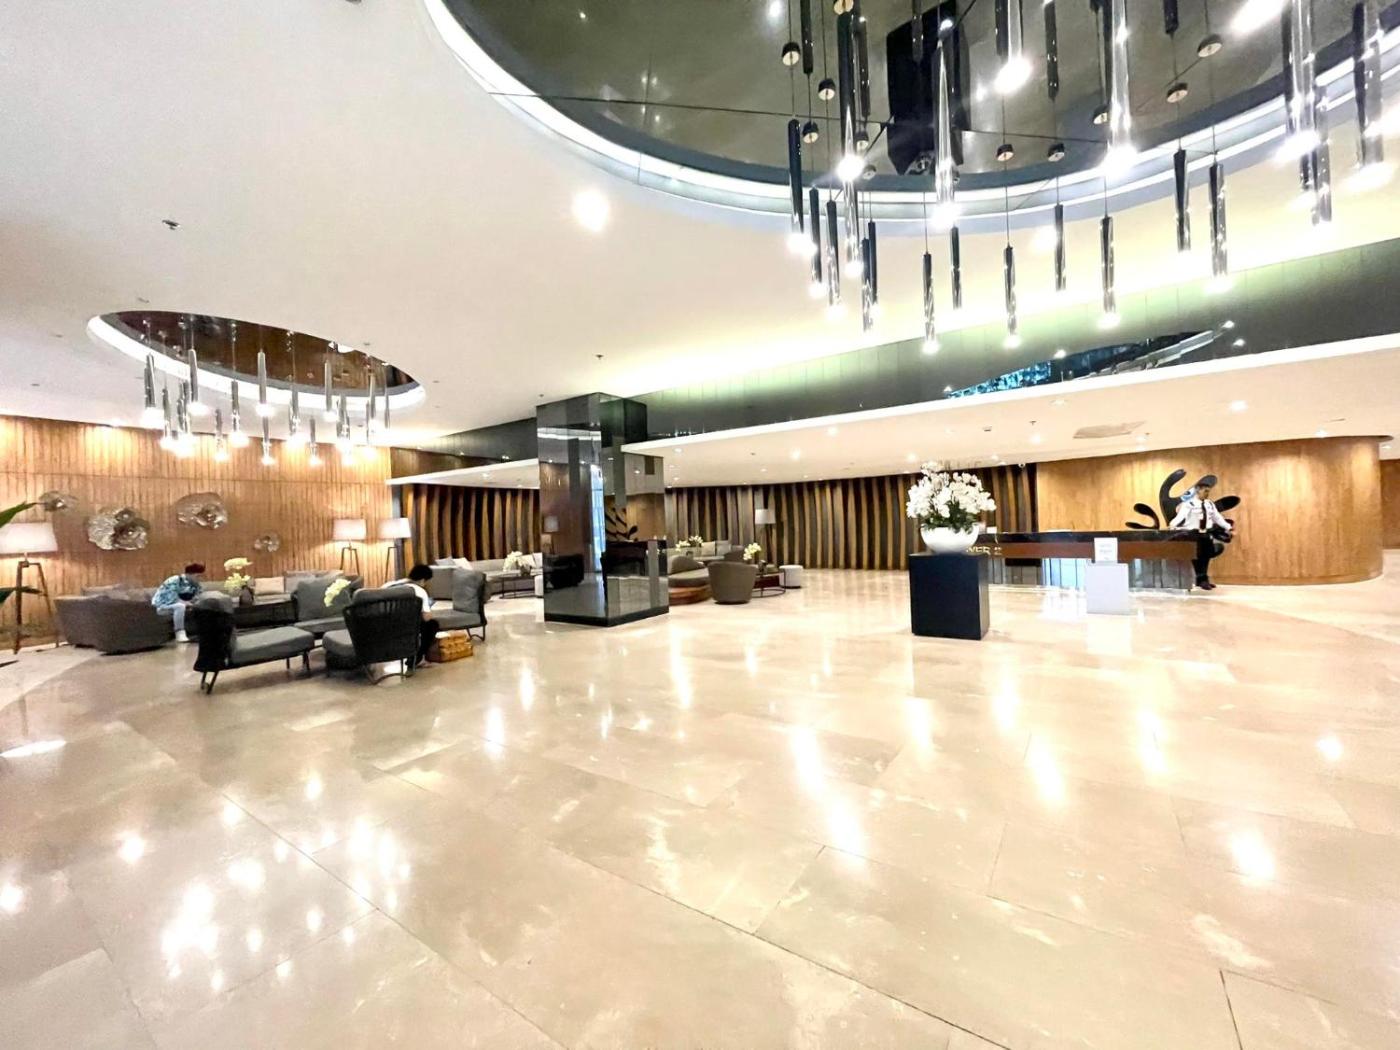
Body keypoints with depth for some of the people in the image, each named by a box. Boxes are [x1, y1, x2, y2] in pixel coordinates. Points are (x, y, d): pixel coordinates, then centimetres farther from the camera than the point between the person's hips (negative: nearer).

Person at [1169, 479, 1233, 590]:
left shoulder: (1210, 504, 11)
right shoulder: (1189, 504, -11)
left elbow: (1217, 517, 17)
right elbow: (1180, 516, -25)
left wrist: (1227, 527, 11)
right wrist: (1173, 525, -42)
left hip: (1206, 534, 7)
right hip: (1193, 534, -7)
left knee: (1206, 555, 13)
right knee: (1197, 556, -5)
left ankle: (1203, 579, 24)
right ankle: (1202, 580, 4)